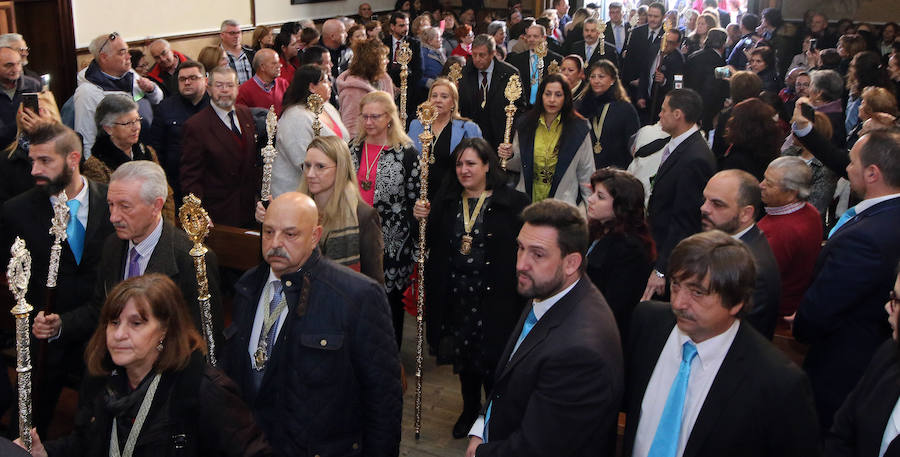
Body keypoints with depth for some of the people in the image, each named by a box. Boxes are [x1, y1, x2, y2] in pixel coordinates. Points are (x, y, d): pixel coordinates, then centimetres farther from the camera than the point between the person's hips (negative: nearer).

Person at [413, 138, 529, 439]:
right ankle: (470, 408, 39)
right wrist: (424, 219, -7)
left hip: (494, 298, -4)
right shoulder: (445, 201, 6)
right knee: (463, 356, 18)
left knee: (491, 356, 3)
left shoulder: (512, 203, -8)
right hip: (455, 296, 4)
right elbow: (432, 244, 9)